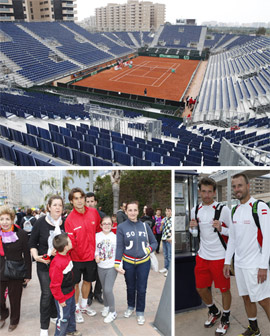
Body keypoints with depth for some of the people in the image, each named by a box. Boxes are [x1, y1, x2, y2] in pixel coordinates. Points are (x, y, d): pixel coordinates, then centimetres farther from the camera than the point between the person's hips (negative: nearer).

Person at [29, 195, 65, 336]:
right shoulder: (41, 222, -10)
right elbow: (32, 242, -2)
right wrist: (36, 256, -15)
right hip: (44, 264, -3)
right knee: (47, 294, -1)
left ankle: (54, 316, 39)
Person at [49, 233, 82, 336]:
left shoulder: (67, 255, -6)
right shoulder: (57, 263, -32)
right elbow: (55, 285, -25)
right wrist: (61, 299, -17)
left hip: (71, 292, 9)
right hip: (63, 296, -9)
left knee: (71, 311, 26)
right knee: (64, 317, 7)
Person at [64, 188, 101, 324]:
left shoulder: (94, 212, -8)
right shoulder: (69, 219, -18)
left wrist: (98, 251, 12)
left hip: (91, 255, 4)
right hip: (76, 257, -3)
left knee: (87, 281, 20)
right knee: (75, 283, 12)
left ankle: (84, 305, 42)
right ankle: (76, 308, 33)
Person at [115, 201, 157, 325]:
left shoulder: (144, 226, -1)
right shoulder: (121, 227, -6)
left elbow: (154, 242, 7)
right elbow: (119, 247, -5)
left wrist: (148, 250, -11)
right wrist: (117, 264, -10)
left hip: (144, 262, 1)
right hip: (128, 262, -1)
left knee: (141, 289, 6)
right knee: (130, 287, 16)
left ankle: (140, 312, 25)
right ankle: (130, 307, 40)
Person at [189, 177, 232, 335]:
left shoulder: (223, 209, -13)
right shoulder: (195, 210, 4)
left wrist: (221, 228, -25)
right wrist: (192, 227, -6)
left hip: (219, 256, -5)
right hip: (202, 256, 5)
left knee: (224, 289, 8)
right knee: (201, 288, 15)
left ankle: (225, 319, 32)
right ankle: (214, 312, 42)